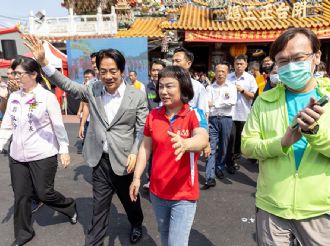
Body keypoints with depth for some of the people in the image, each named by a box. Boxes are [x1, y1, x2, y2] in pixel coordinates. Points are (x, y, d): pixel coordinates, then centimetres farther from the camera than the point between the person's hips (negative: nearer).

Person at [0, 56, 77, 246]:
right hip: (17, 155, 5)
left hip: (43, 155, -5)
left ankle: (70, 207, 34)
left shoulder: (47, 97, -10)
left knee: (44, 193, 4)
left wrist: (64, 150, -12)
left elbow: (59, 125, -9)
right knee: (21, 196, 12)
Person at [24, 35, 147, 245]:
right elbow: (67, 85, 1)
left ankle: (137, 224, 51)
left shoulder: (138, 96, -11)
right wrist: (43, 61, -9)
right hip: (100, 160, 2)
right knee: (99, 206, 15)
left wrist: (134, 153, -17)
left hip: (124, 159, -2)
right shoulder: (93, 90, -2)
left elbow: (143, 130, -8)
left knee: (130, 199, 21)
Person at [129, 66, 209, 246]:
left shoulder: (195, 114, -14)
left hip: (184, 194, -4)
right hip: (157, 191, 4)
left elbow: (203, 139, -34)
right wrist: (137, 177, 1)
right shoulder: (153, 115, -2)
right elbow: (145, 148, 4)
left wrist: (184, 144, -55)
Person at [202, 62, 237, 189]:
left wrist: (214, 103, -10)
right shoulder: (209, 87, 8)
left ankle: (219, 169, 30)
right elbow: (206, 104, -2)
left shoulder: (231, 87, 7)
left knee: (223, 146, 10)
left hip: (226, 119, 0)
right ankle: (210, 177, -8)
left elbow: (232, 101, -10)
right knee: (211, 147, -6)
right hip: (213, 119, 0)